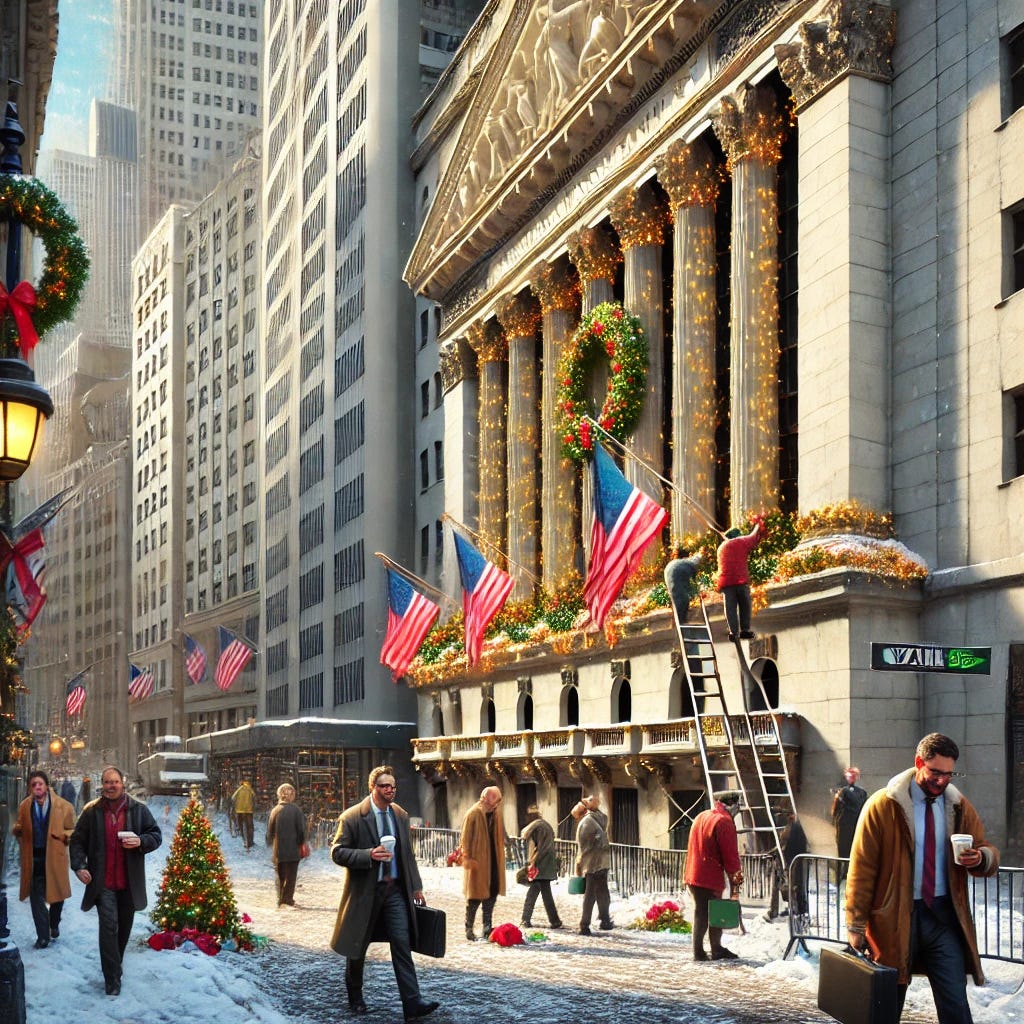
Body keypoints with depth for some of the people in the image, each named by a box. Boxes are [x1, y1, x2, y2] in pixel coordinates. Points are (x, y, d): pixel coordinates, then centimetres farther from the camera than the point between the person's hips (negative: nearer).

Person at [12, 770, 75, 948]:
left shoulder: (63, 806, -7)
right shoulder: (24, 806, 0)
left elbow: (72, 831, 2)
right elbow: (20, 829, 14)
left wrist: (62, 835, -18)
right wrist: (17, 829, -8)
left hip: (55, 856, -1)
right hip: (33, 858, 1)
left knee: (57, 895, 13)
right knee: (36, 896, -3)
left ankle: (54, 924, 40)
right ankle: (43, 936, 5)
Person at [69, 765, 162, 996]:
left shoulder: (138, 809, 2)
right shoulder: (92, 811, 1)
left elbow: (156, 836, 5)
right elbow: (77, 840, 6)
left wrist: (141, 842, -16)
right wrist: (79, 866, -7)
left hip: (129, 881, 2)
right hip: (103, 882, -2)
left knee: (124, 926, 14)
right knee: (109, 927, -9)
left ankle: (114, 965, 35)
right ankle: (112, 980, -5)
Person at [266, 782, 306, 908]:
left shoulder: (275, 810, 0)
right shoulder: (296, 809, -10)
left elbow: (270, 830, 5)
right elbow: (301, 829, -8)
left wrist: (271, 844, 19)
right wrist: (302, 844, 6)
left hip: (279, 850, 3)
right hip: (293, 849, -3)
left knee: (281, 875, 14)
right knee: (291, 875, 4)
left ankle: (281, 899, 16)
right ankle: (287, 899, 1)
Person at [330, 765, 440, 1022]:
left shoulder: (400, 815, 7)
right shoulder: (352, 817, -10)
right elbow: (337, 852, -12)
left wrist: (416, 886, 12)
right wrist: (368, 855, -24)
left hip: (395, 889, 4)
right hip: (364, 891, -3)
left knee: (402, 945, -6)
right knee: (358, 947, 11)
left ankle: (412, 1003, -10)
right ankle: (355, 998, 32)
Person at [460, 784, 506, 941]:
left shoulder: (496, 813, 9)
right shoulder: (473, 814, -11)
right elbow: (465, 839, -11)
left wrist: (500, 857, 11)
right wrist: (467, 858, -16)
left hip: (494, 862, 6)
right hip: (478, 862, -6)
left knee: (492, 894, 7)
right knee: (475, 896, -1)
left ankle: (488, 928, 15)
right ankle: (469, 928, 12)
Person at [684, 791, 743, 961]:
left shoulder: (701, 817, 16)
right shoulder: (724, 821, -12)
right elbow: (730, 853, -14)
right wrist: (735, 878, -9)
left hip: (694, 875, 9)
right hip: (710, 877, -9)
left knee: (704, 913, 14)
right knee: (703, 914, -3)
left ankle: (717, 949, 20)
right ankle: (699, 952, -1)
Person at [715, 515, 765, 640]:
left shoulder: (721, 547, 23)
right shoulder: (741, 541, 11)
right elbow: (754, 537, 24)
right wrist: (758, 525, 41)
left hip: (725, 581, 3)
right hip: (741, 579, -3)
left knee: (730, 607, 1)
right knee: (744, 605, 9)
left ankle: (733, 631, -7)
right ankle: (745, 630, 6)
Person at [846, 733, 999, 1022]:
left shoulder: (959, 806, 5)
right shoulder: (882, 806, -7)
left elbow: (990, 855, 11)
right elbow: (861, 868, -5)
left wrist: (982, 857, -15)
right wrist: (856, 925, -5)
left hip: (944, 917, 3)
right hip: (895, 920, -2)